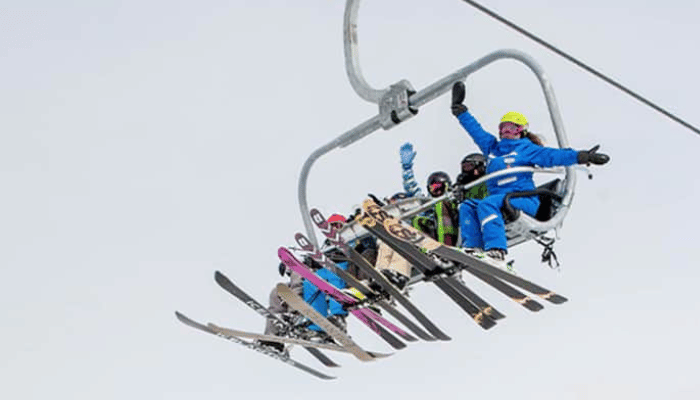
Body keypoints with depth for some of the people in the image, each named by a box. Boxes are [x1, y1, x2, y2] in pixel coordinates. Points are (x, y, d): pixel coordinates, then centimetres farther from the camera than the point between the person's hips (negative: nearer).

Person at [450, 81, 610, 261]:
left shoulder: (526, 149, 6)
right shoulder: (493, 148, 23)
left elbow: (551, 155, -4)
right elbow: (476, 130, 31)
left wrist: (581, 156, -16)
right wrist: (460, 109, 33)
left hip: (524, 201, -7)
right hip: (499, 200, 7)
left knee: (487, 204, -32)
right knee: (467, 207, -12)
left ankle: (496, 249, -47)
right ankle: (472, 248, -26)